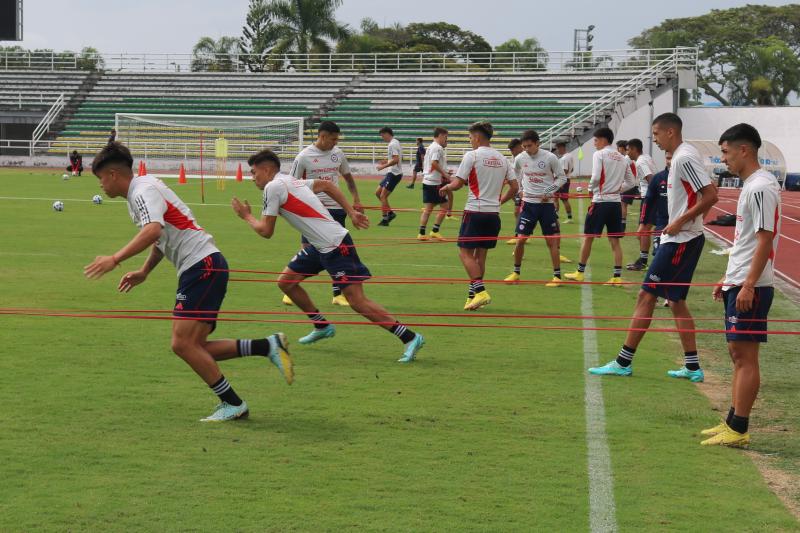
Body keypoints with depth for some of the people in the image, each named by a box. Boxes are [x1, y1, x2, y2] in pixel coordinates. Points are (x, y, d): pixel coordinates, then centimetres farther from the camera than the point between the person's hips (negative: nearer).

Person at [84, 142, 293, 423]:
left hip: (203, 266, -10)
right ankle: (268, 346, 6)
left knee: (183, 344, -14)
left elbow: (153, 231, -31)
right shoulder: (139, 193, 20)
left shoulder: (143, 191, -11)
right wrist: (144, 271, 31)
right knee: (193, 348, 4)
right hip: (200, 268, 10)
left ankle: (233, 404, -6)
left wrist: (115, 259, -33)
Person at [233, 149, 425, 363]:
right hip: (320, 246, 10)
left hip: (335, 246, -10)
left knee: (357, 301, -12)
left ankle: (410, 338, -9)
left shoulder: (273, 187, -11)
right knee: (285, 281, 14)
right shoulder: (290, 181, 15)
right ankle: (322, 326, 27)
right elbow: (326, 185, 22)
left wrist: (246, 216, 10)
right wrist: (352, 212, 18)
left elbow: (266, 231, -9)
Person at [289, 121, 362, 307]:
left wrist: (356, 199, 7)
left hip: (336, 208, 4)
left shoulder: (338, 154, 5)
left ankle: (338, 294, 11)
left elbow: (348, 177, 18)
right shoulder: (304, 156, -8)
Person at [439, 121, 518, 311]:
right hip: (493, 213, 6)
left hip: (475, 212, -6)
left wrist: (446, 187, 12)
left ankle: (480, 291, -17)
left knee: (465, 253, -2)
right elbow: (514, 187, 12)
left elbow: (458, 184, -9)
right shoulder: (502, 159, 11)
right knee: (480, 255, 12)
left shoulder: (472, 155, -7)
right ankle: (473, 296, 13)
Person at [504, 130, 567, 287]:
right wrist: (519, 190, 8)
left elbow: (562, 177, -1)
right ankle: (516, 272, 17)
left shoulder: (550, 158, -9)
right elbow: (516, 177, 20)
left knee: (552, 240, -2)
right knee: (521, 239, 0)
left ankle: (557, 276, 4)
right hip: (528, 203, 2)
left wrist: (550, 192, -12)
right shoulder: (520, 158, 0)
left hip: (546, 203, -2)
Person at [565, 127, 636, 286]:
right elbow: (631, 181, 15)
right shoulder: (622, 158, 12)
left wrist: (591, 188, 0)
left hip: (601, 201, -5)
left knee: (588, 236, 6)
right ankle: (617, 277, 1)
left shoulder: (599, 155, -8)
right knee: (614, 240, 6)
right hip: (616, 201, 6)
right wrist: (617, 189, 15)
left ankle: (580, 272, 13)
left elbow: (596, 177, -18)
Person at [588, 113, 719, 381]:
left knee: (646, 295, -6)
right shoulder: (681, 156, 14)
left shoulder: (685, 158, -16)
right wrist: (679, 223, 11)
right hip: (680, 239, 10)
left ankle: (624, 361, -2)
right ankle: (692, 367, 14)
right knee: (675, 300, 12)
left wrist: (680, 222, -19)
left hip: (680, 240, -10)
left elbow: (710, 195, -23)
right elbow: (704, 195, 20)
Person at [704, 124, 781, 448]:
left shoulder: (761, 187, -15)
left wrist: (748, 284, -23)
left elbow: (765, 239, -20)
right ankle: (732, 423, 20)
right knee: (737, 354, 13)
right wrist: (730, 279, 23)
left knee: (745, 355, -6)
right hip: (739, 284, 10)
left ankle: (738, 430, -3)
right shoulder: (750, 186, 16)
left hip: (750, 287, -10)